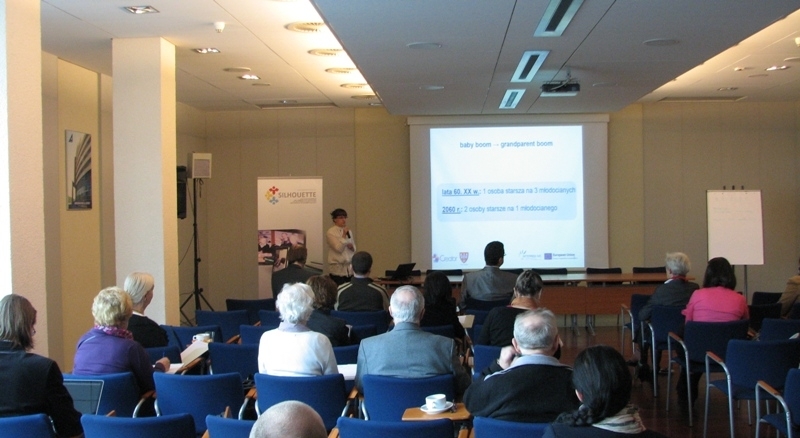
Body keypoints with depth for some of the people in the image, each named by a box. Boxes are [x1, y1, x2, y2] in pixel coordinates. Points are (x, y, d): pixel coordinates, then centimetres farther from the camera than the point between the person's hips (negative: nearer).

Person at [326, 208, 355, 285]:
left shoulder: (349, 231, 12)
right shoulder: (330, 232, -6)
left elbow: (354, 249, 19)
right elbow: (338, 248, -15)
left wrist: (352, 246, -3)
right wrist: (344, 235, -16)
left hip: (349, 268, 5)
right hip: (337, 269, -5)